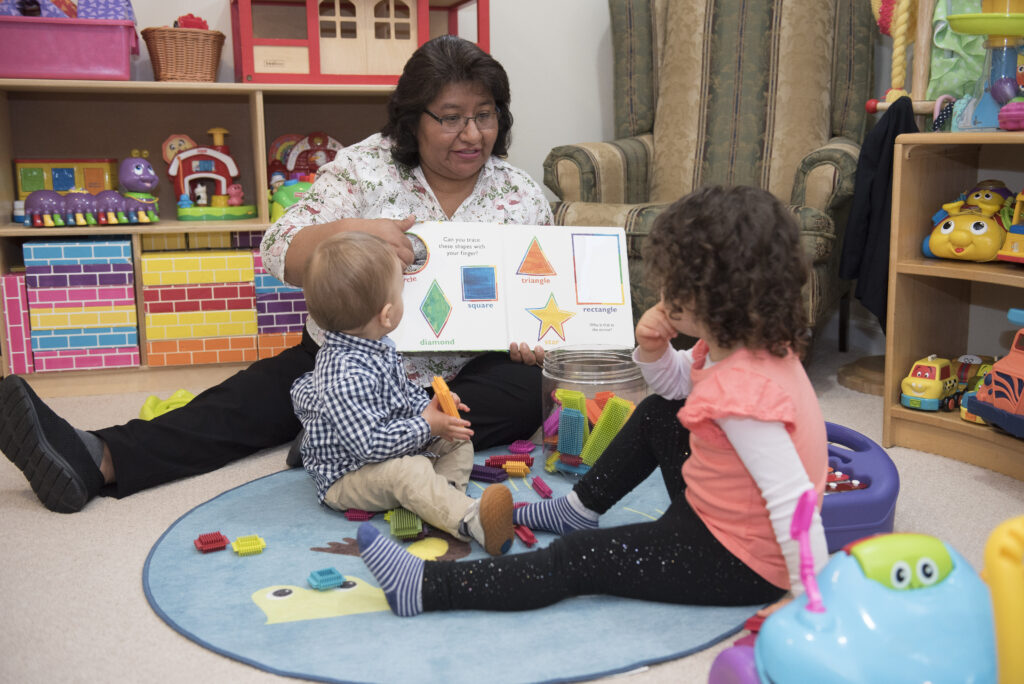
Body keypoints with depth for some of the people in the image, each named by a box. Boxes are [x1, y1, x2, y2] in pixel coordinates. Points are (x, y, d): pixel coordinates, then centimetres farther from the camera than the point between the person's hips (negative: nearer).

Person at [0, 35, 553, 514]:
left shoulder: (523, 197, -1)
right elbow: (280, 254, -11)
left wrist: (533, 339, -19)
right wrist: (348, 232, -31)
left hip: (461, 374, 1)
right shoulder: (366, 167, -5)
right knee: (254, 397, -22)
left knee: (526, 392, -29)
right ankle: (99, 458, -36)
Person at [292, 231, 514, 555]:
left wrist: (428, 405, -4)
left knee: (457, 443, 5)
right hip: (346, 477, -10)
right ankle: (469, 519, -53)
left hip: (393, 451, 10)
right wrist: (426, 425, -24)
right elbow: (369, 444, -33)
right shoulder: (346, 377, -32)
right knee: (408, 471, -36)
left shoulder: (379, 347, 0)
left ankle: (444, 501, -21)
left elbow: (403, 392, 17)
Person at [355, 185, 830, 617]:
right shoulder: (750, 342, -2)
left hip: (739, 563, -10)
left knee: (578, 562, -10)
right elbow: (676, 385, 14)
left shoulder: (743, 392, -33)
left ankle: (424, 588, -6)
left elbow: (793, 503, -35)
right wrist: (653, 352, -8)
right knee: (656, 413, 21)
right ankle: (579, 511, 31)